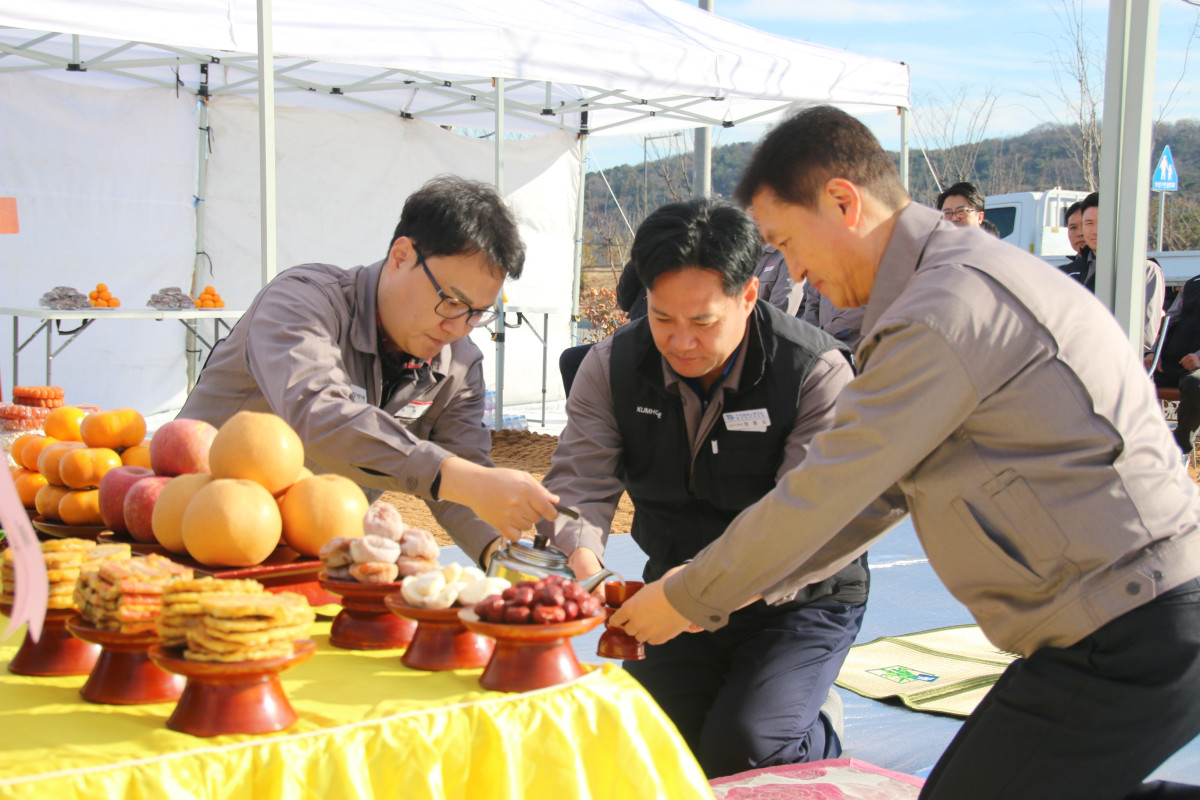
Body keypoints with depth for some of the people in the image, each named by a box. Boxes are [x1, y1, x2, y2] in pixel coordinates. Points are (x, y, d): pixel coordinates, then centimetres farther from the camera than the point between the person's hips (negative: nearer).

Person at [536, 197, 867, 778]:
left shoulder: (817, 372, -21)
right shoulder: (613, 366, -8)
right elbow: (578, 482, -13)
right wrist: (580, 560, -37)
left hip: (797, 603, -4)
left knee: (739, 752, -20)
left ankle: (819, 735, 14)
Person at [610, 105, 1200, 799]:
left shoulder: (947, 307, -19)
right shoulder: (971, 275, 15)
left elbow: (818, 500, -15)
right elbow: (876, 497, 17)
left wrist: (688, 599, 0)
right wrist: (726, 588, 15)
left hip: (1128, 648, -10)